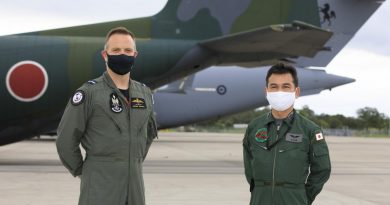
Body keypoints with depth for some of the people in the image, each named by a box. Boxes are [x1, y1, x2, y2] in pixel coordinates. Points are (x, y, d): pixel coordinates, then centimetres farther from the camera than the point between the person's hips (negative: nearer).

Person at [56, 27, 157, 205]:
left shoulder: (144, 93, 10)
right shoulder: (89, 93, -8)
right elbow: (66, 140, -7)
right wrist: (81, 172, 0)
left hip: (134, 183, 6)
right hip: (100, 185, -6)